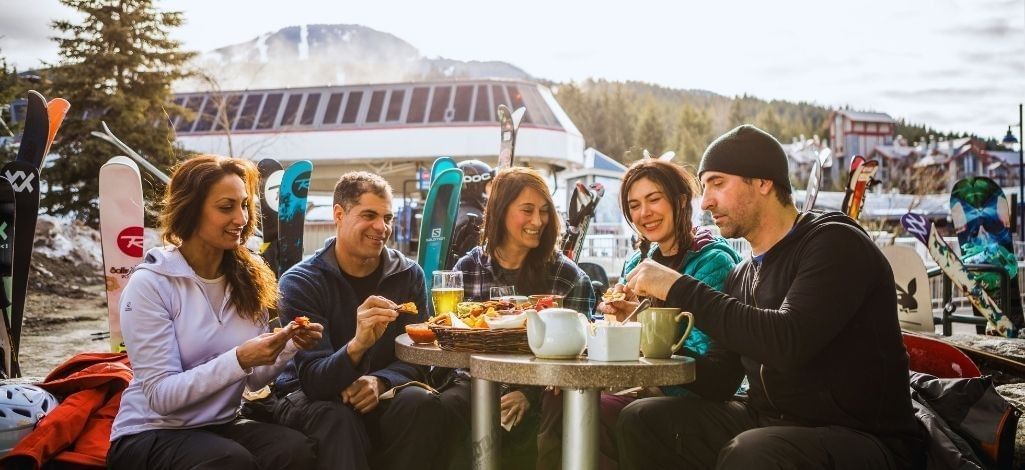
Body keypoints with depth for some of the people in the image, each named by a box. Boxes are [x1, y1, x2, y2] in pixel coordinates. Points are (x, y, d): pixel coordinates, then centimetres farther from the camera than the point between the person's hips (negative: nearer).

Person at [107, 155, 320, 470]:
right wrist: (238, 360, -27)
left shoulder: (248, 279, 5)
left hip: (221, 428, 5)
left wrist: (290, 347, -14)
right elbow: (161, 396, -16)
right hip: (150, 435, -4)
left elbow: (254, 379, 6)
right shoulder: (150, 283, -12)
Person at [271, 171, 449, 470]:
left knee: (421, 403, -27)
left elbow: (417, 358, -1)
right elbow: (315, 381, -21)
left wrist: (380, 381, -24)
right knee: (336, 418, -36)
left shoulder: (409, 275, -2)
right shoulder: (300, 282, -13)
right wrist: (357, 345, -43)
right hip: (310, 397, -4)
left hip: (380, 395, 4)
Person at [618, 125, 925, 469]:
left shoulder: (834, 243, -10)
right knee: (640, 420, -2)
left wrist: (679, 289, -22)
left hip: (861, 439, -7)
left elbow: (788, 343, -27)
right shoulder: (743, 276, 13)